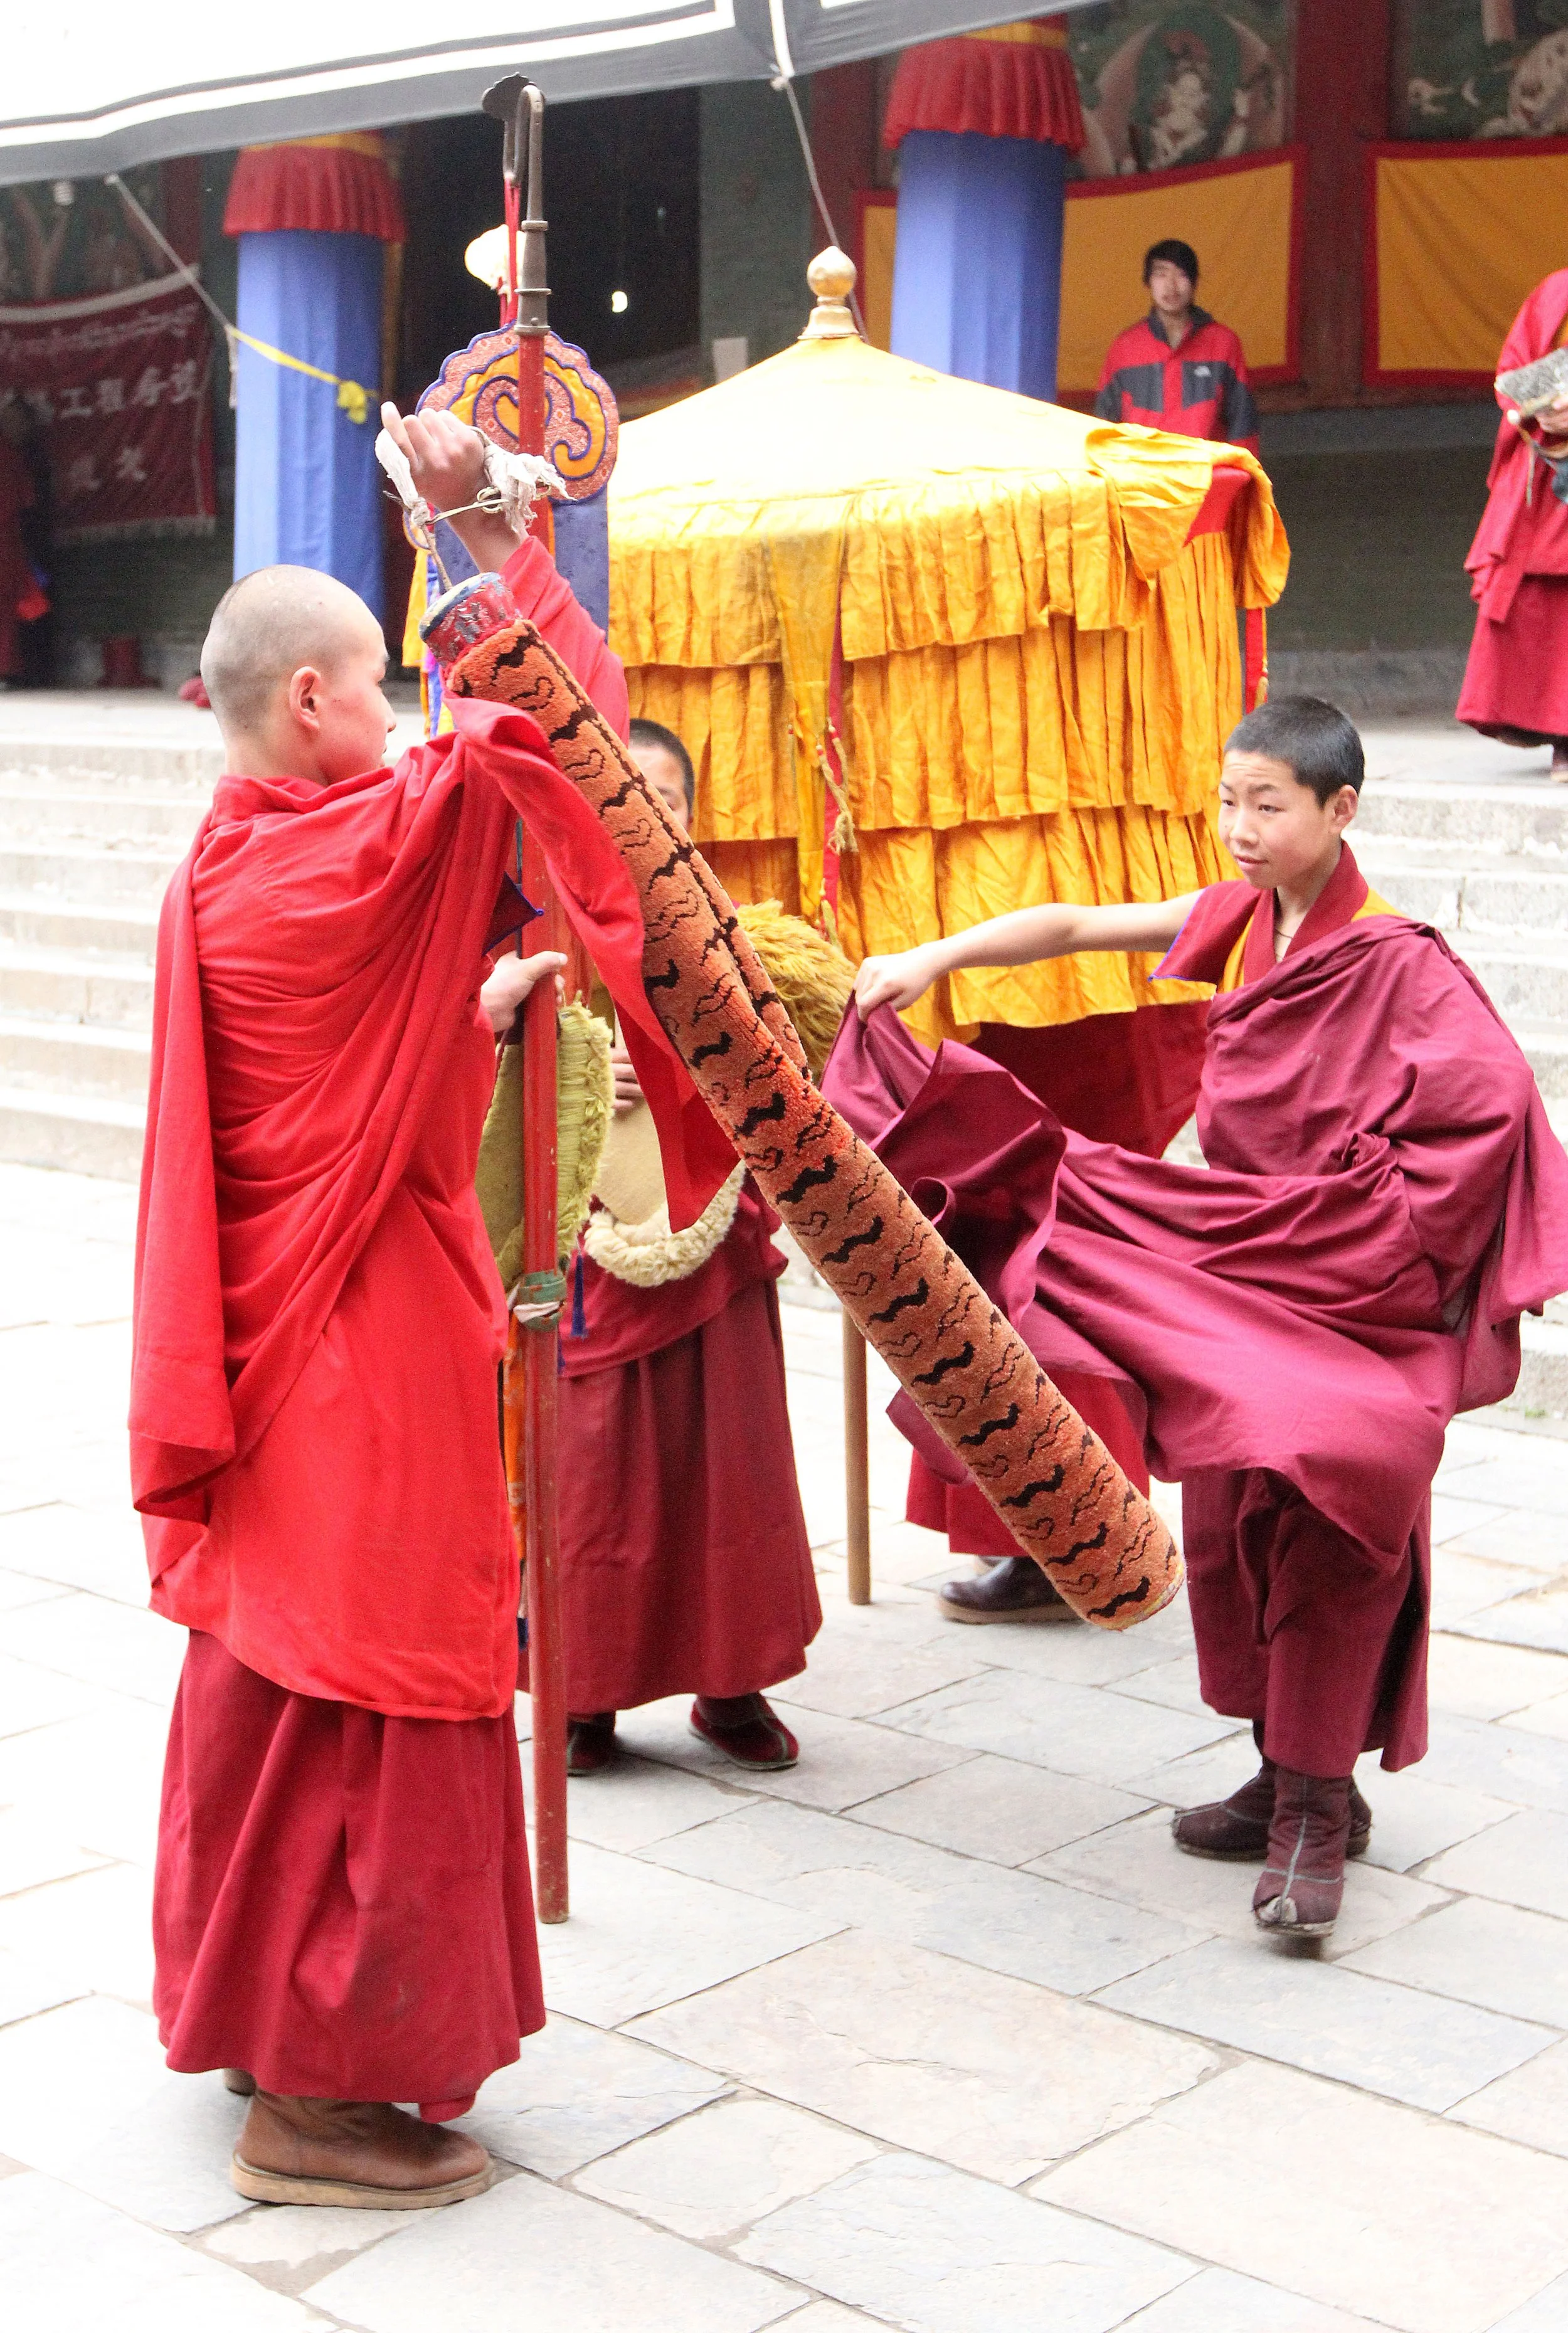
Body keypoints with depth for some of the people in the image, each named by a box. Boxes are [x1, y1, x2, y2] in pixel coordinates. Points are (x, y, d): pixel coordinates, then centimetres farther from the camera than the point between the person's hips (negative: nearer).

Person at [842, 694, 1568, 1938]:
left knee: (1327, 1537, -7)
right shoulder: (1237, 919, 4)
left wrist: (1383, 1231, -21)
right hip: (1229, 1287, 8)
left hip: (1344, 1301, -7)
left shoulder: (1395, 962, -17)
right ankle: (1291, 1780, 25)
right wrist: (929, 960, -3)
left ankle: (1318, 1811, 3)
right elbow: (1071, 927, 7)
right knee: (1234, 1536, 12)